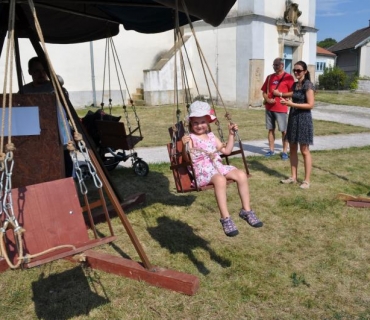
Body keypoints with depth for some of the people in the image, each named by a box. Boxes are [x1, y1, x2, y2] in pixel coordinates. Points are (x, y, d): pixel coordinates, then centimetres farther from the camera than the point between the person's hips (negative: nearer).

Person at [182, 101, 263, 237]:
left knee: (241, 175, -17)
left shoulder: (211, 136, 19)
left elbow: (226, 150, 21)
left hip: (218, 166, 6)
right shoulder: (190, 138, -1)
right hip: (202, 171, -6)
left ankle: (246, 210, -5)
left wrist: (231, 134, 16)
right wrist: (184, 145, -33)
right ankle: (225, 218, -30)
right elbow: (187, 159, -16)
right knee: (220, 179, -37)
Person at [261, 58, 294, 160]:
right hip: (269, 107, 5)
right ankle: (271, 150, 17)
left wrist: (280, 94, -14)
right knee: (270, 129, 9)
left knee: (284, 130, -1)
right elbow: (264, 91, 14)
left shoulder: (288, 77, -3)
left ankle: (285, 151, 5)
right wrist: (267, 99, -5)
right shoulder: (269, 77, 13)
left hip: (281, 108, -5)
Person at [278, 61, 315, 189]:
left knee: (304, 150, -4)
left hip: (303, 118, -8)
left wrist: (292, 104, -20)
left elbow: (310, 105, -17)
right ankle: (293, 177, 18)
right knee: (292, 148, 10)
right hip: (293, 117, 8)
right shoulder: (294, 85, 12)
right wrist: (287, 101, -1)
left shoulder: (308, 85, -11)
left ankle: (307, 180, 3)